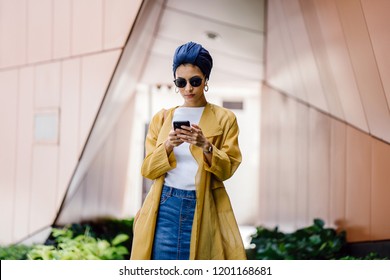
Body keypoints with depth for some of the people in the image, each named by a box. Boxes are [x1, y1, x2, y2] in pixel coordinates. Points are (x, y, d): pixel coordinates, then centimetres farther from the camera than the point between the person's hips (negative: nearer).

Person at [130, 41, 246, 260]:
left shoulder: (224, 119, 7)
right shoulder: (162, 118, 12)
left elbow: (227, 169, 0)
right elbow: (148, 169, 6)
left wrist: (206, 146, -18)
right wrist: (168, 146, -13)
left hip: (205, 209, -1)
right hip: (166, 207, 1)